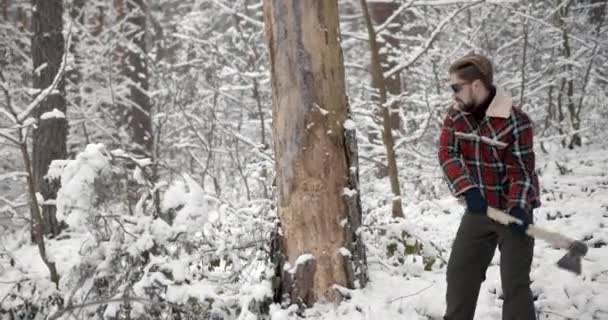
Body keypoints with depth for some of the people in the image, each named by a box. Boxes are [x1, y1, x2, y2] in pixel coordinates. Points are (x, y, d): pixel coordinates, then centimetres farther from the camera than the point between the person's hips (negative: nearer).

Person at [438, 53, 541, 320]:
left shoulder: (515, 121, -18)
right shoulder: (456, 115, -2)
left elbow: (521, 170, -16)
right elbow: (448, 154, -11)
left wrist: (518, 209, -31)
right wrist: (469, 190, -26)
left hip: (513, 209, -5)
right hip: (478, 209, 5)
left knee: (515, 283, -4)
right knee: (459, 273, 10)